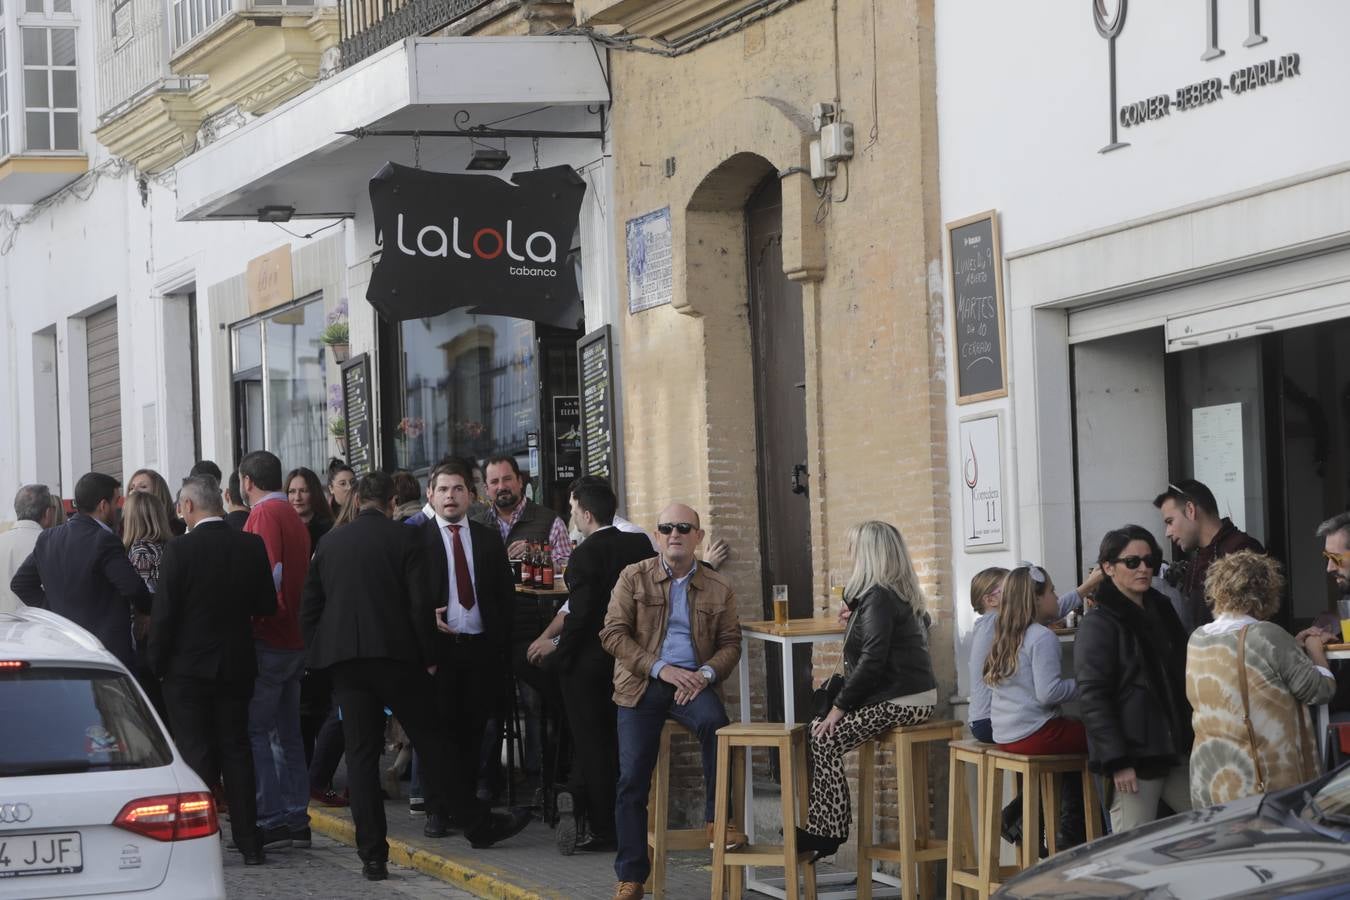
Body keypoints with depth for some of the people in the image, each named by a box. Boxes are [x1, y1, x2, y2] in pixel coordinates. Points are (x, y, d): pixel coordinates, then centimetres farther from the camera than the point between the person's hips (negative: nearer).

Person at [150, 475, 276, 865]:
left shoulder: (179, 550, -15)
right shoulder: (252, 546, -3)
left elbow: (163, 613, -13)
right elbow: (266, 606, 1)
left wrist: (156, 664, -2)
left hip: (188, 668, -4)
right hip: (236, 666, 4)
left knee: (196, 754, 2)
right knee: (237, 749, 12)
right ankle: (248, 842, 12)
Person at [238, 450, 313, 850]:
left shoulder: (264, 515, -12)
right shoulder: (293, 517, 15)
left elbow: (269, 573, -22)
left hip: (268, 639, -9)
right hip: (295, 638, 9)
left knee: (254, 730, -7)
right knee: (286, 732, 13)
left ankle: (271, 820, -9)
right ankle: (296, 820, 14)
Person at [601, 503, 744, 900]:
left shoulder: (718, 588, 10)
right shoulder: (634, 578, 6)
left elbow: (730, 643, 9)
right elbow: (613, 633, -2)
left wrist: (705, 674, -13)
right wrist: (661, 668, -13)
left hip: (692, 683, 0)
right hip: (641, 685, 0)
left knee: (714, 721, -34)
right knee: (632, 778, -8)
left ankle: (717, 820, -20)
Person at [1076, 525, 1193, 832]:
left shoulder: (1161, 612, 16)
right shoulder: (1099, 624, -8)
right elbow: (1093, 698, -13)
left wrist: (1190, 740, 14)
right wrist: (1116, 762, -19)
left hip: (1171, 750, 8)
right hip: (1133, 758, -8)